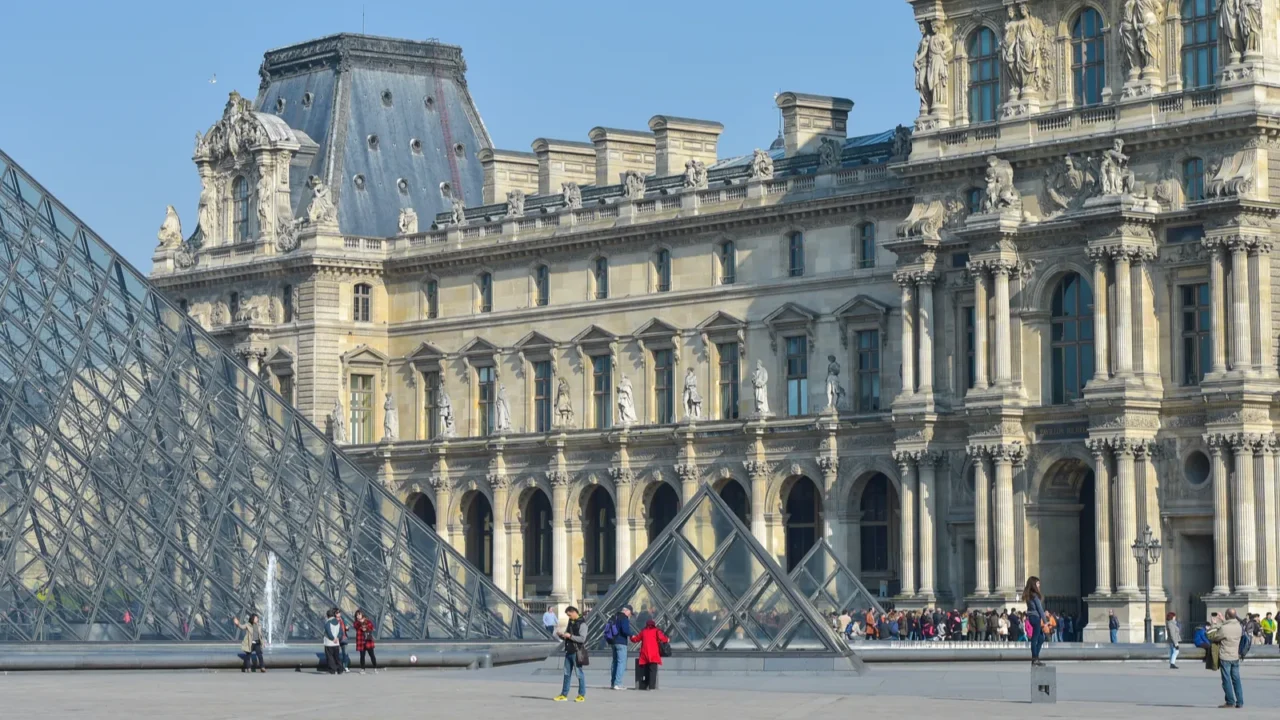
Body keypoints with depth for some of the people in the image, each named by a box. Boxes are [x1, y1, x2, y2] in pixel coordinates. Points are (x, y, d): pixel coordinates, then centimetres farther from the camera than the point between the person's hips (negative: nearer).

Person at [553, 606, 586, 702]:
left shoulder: (581, 624, -11)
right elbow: (566, 637, 20)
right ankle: (564, 694, 16)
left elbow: (582, 639, -19)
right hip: (568, 651, 8)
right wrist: (562, 636, -1)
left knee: (579, 674, -2)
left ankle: (582, 695, 5)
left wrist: (570, 636, -21)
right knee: (567, 674, 11)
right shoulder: (570, 622, 14)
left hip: (577, 652, -8)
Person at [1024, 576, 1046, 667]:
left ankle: (1035, 658, 15)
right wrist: (1044, 620, -9)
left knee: (1041, 638, 14)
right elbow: (1040, 608, -13)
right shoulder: (1035, 595, -14)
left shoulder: (1028, 595, 13)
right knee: (1035, 638, -4)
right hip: (1036, 617, -9)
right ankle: (1035, 659, 0)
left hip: (1031, 617, 9)